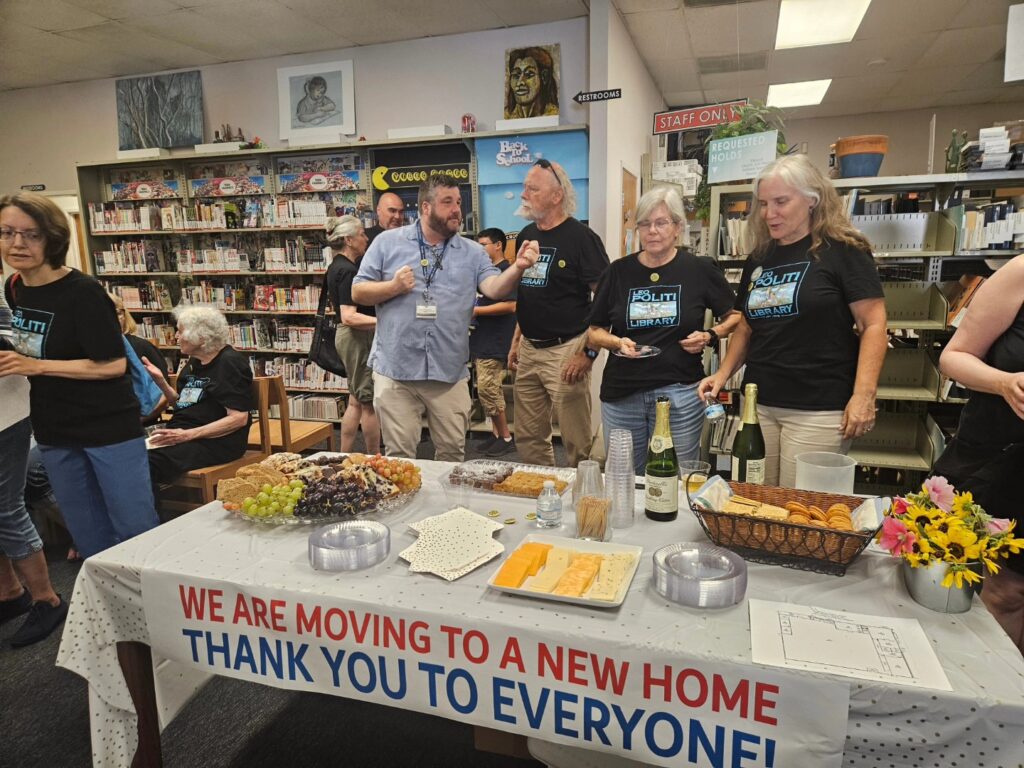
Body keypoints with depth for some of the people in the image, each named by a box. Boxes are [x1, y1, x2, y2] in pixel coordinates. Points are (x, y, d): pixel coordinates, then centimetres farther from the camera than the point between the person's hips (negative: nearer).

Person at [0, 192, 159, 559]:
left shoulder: (82, 292, -17)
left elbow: (113, 364, -20)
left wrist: (36, 366, -22)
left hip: (109, 428, -7)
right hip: (54, 432, 7)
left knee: (135, 527, 1)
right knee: (88, 534, 17)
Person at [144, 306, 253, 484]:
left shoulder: (230, 363, -9)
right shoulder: (195, 362, 17)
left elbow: (239, 418, -16)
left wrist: (187, 435, -21)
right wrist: (160, 380, 8)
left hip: (216, 441, -8)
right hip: (182, 433, 8)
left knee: (149, 461, -31)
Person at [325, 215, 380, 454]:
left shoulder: (339, 266, 11)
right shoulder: (347, 271, -18)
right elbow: (349, 317, -25)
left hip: (349, 337, 10)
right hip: (358, 338, -10)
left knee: (356, 402, 15)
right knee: (370, 402, 0)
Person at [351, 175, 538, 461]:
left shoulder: (472, 252, 7)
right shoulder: (388, 242, 3)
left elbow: (495, 287, -10)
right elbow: (358, 292, 4)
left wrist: (517, 268, -30)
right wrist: (393, 287, -14)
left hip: (449, 373, 2)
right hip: (395, 371, -1)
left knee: (453, 453, 13)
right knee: (399, 457, 8)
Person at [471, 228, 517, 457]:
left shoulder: (506, 271, -10)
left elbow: (510, 306, -22)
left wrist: (476, 311, -17)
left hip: (495, 343, -9)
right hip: (481, 341, 9)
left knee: (487, 389, -9)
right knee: (492, 390, 12)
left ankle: (506, 437, 2)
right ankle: (496, 434, 19)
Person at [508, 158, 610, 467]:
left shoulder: (580, 237, -10)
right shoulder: (526, 236, 12)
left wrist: (589, 352, -17)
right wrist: (516, 340, 17)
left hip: (565, 351, -7)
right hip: (528, 350, 7)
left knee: (577, 443, 1)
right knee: (528, 437, 14)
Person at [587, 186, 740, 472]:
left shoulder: (700, 270, -1)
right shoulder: (619, 271, 4)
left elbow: (735, 317, 12)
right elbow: (594, 333, 8)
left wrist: (710, 336, -7)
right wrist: (616, 342, -11)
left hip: (680, 393, -2)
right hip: (621, 394, 2)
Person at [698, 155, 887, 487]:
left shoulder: (842, 251, -4)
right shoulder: (759, 259, 14)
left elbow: (873, 324, -8)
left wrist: (863, 394, -15)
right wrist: (722, 375, 8)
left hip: (818, 410, -5)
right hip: (758, 405, 6)